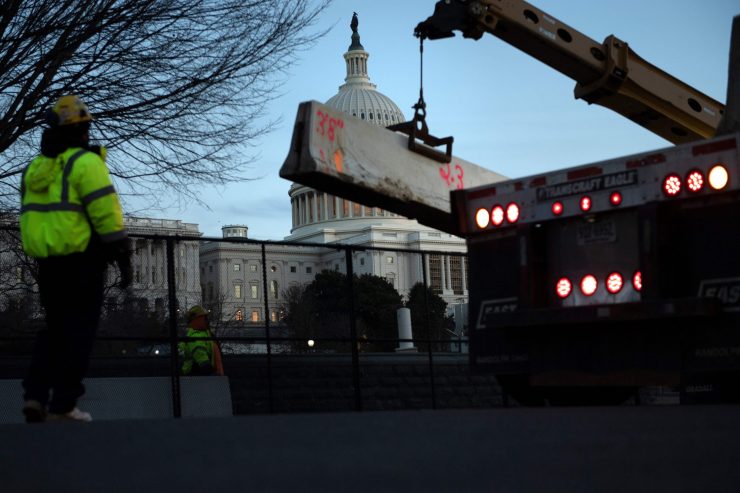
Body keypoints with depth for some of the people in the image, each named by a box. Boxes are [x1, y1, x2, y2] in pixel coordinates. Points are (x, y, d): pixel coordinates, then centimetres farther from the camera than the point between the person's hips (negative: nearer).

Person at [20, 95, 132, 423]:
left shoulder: (35, 168, 13)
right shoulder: (85, 161, -10)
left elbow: (33, 215, 16)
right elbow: (106, 211, -16)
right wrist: (123, 256, -12)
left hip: (47, 261, 7)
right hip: (82, 260, -7)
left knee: (55, 330, 17)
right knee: (78, 333, -1)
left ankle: (35, 395, 5)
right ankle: (62, 405, -3)